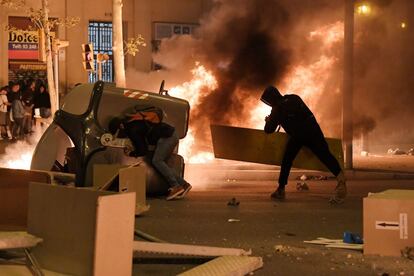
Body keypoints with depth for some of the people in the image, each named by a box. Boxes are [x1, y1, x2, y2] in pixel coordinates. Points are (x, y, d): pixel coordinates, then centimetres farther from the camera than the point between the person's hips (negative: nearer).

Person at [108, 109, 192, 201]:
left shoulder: (133, 130, -16)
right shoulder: (130, 122, 15)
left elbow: (143, 150, -13)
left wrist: (131, 154, 3)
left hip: (167, 136, -10)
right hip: (171, 136, 10)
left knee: (156, 161, -18)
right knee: (160, 162, 4)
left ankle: (176, 186, -26)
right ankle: (183, 184, -1)